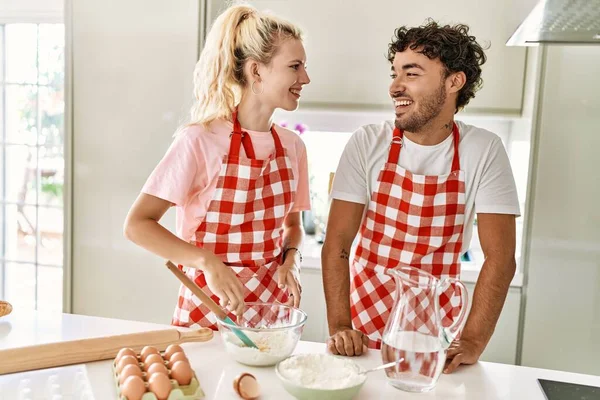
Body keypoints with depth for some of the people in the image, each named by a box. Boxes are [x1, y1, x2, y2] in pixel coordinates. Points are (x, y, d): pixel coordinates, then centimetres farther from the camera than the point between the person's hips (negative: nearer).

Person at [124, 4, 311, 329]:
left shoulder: (292, 146, 0)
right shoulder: (200, 140, -16)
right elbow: (138, 224, -16)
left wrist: (290, 260, -7)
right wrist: (208, 262, -28)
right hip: (208, 312, -4)